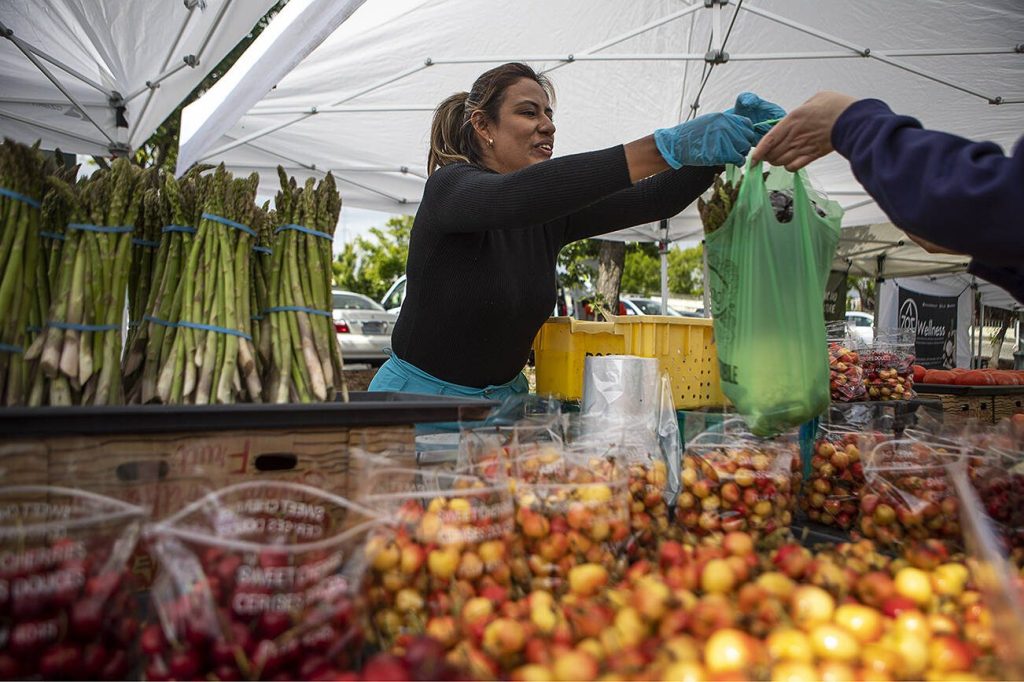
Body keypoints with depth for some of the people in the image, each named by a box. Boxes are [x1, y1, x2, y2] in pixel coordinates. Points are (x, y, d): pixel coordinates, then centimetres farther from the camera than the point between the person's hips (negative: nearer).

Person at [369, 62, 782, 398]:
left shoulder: (552, 215, 2)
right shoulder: (449, 187, -16)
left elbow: (654, 200, -5)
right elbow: (515, 196, -38)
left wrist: (723, 140, -23)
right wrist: (667, 146, -43)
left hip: (505, 398, 6)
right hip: (421, 394, -5)